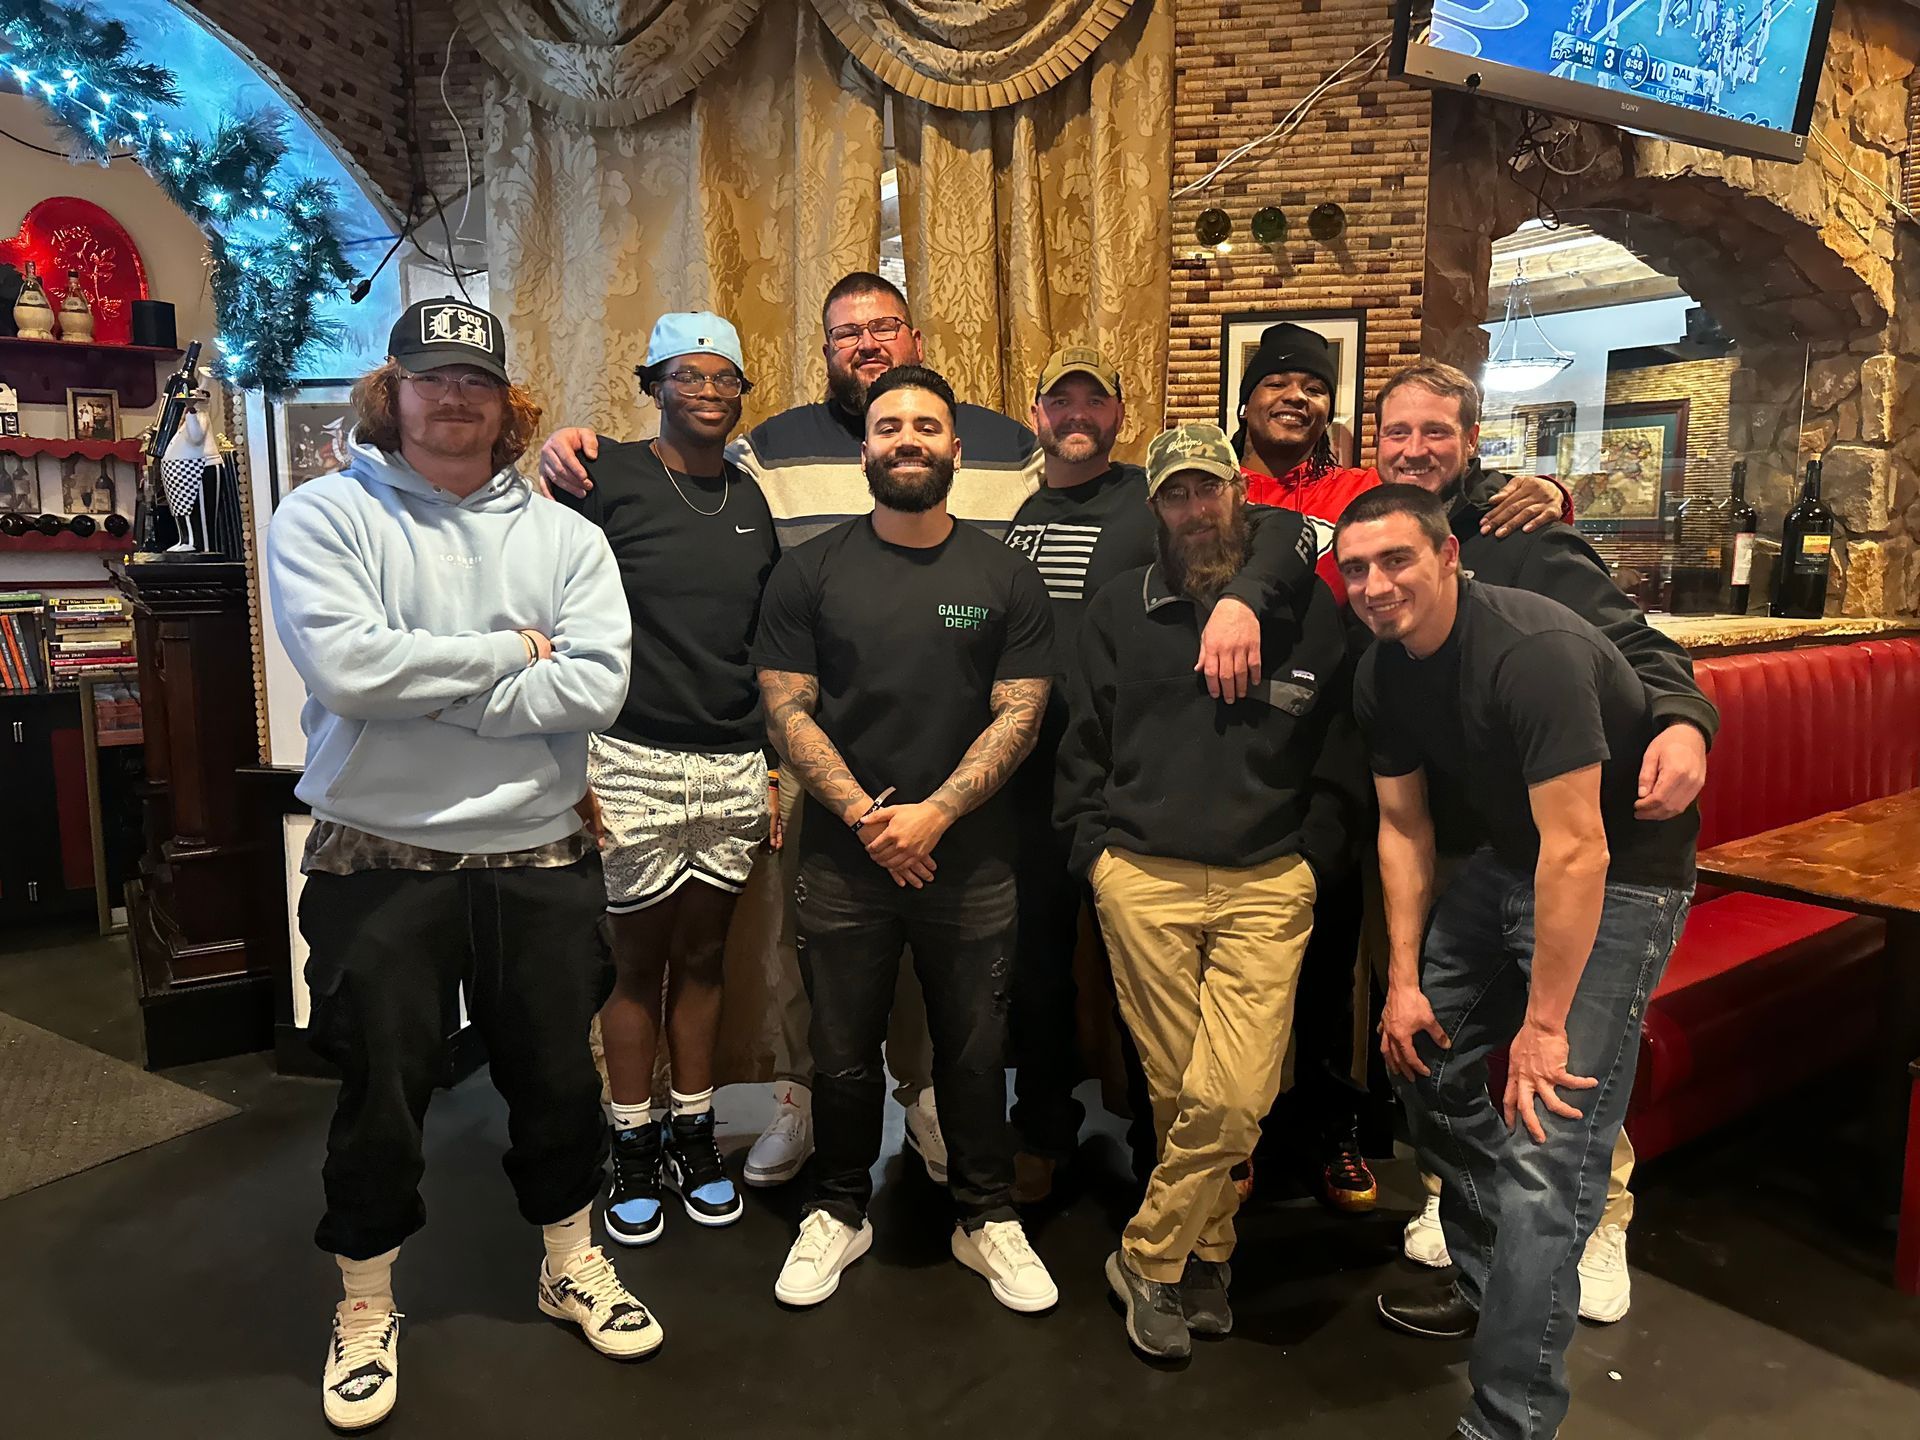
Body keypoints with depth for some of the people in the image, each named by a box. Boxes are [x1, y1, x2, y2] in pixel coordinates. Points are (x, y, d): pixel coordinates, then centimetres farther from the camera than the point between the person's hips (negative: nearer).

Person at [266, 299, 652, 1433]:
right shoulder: (327, 516, -3)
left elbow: (598, 686, -12)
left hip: (541, 860, 3)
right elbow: (349, 668, -20)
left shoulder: (562, 534, 3)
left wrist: (428, 690, -15)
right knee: (381, 1094, 12)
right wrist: (508, 652, -12)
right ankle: (367, 1309, 37)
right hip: (381, 862, -2)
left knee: (559, 1077, 17)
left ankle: (574, 1265, 41)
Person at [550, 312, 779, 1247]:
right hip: (635, 762, -4)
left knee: (703, 956, 13)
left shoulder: (751, 502, 11)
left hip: (735, 770, 4)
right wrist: (569, 761, -9)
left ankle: (694, 1136, 28)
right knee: (639, 960, 7)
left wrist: (774, 768, 12)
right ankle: (634, 1148, 24)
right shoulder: (605, 478, -4)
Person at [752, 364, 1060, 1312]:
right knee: (843, 1051, 12)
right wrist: (863, 814, -14)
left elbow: (1019, 712, -3)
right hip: (841, 857, 0)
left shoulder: (1006, 578, 3)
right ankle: (839, 1211, 34)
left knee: (974, 1052, 11)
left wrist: (935, 813, -14)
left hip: (968, 860, 0)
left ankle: (987, 1218, 31)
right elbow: (786, 707, -3)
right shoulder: (810, 571, 2)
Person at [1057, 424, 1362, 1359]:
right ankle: (1206, 1255, 29)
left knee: (1232, 1098, -8)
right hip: (1142, 880, 1)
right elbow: (1083, 741, 12)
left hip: (1268, 885, -1)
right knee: (1176, 1091, 5)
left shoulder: (1309, 608, 6)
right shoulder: (1119, 610, 9)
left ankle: (1150, 1258, 16)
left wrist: (1314, 856, 3)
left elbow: (1343, 745, 10)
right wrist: (1095, 849, 4)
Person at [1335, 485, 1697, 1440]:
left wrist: (1544, 1023, -23)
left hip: (1616, 880, -8)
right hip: (1511, 860, 8)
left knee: (1545, 1149, -13)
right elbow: (1404, 825, 4)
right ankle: (1488, 1279, 37)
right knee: (1420, 1052, 15)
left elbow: (1577, 849, -29)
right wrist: (1404, 980, 2)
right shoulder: (1383, 673, -4)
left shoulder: (1532, 651, -29)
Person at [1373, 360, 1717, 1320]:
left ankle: (1598, 1221, 28)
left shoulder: (1520, 533, -12)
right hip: (1426, 836, 4)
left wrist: (1681, 719, -37)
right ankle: (1449, 1191, 34)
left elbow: (1625, 635, -19)